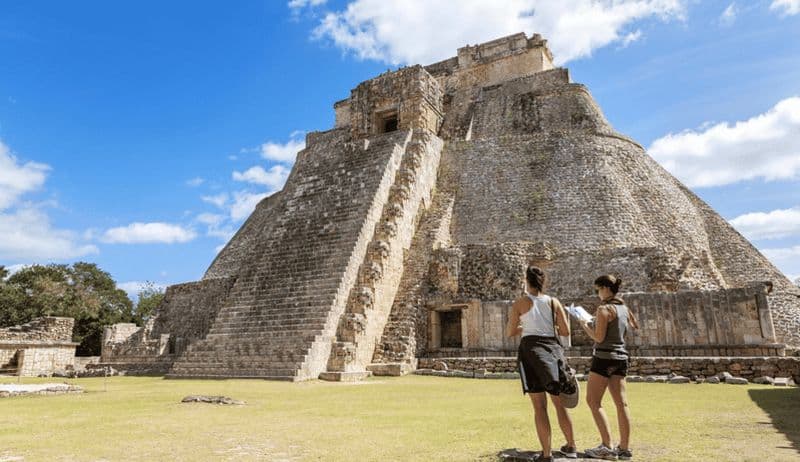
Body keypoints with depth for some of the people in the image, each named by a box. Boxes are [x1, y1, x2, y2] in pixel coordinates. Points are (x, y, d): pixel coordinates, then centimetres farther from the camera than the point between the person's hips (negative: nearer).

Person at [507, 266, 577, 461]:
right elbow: (566, 331, 4)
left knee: (539, 405, 0)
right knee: (559, 402, 17)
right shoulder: (554, 302, 6)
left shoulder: (520, 303, 0)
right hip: (552, 348, 3)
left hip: (530, 348, -3)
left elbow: (510, 332, 1)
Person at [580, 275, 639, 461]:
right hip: (621, 357, 8)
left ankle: (607, 447, -5)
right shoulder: (624, 308, 10)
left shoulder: (604, 309, -13)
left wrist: (585, 325, -1)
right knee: (621, 403, 7)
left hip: (605, 357, -8)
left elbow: (599, 337, -17)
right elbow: (635, 327, 26)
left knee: (593, 401, -1)